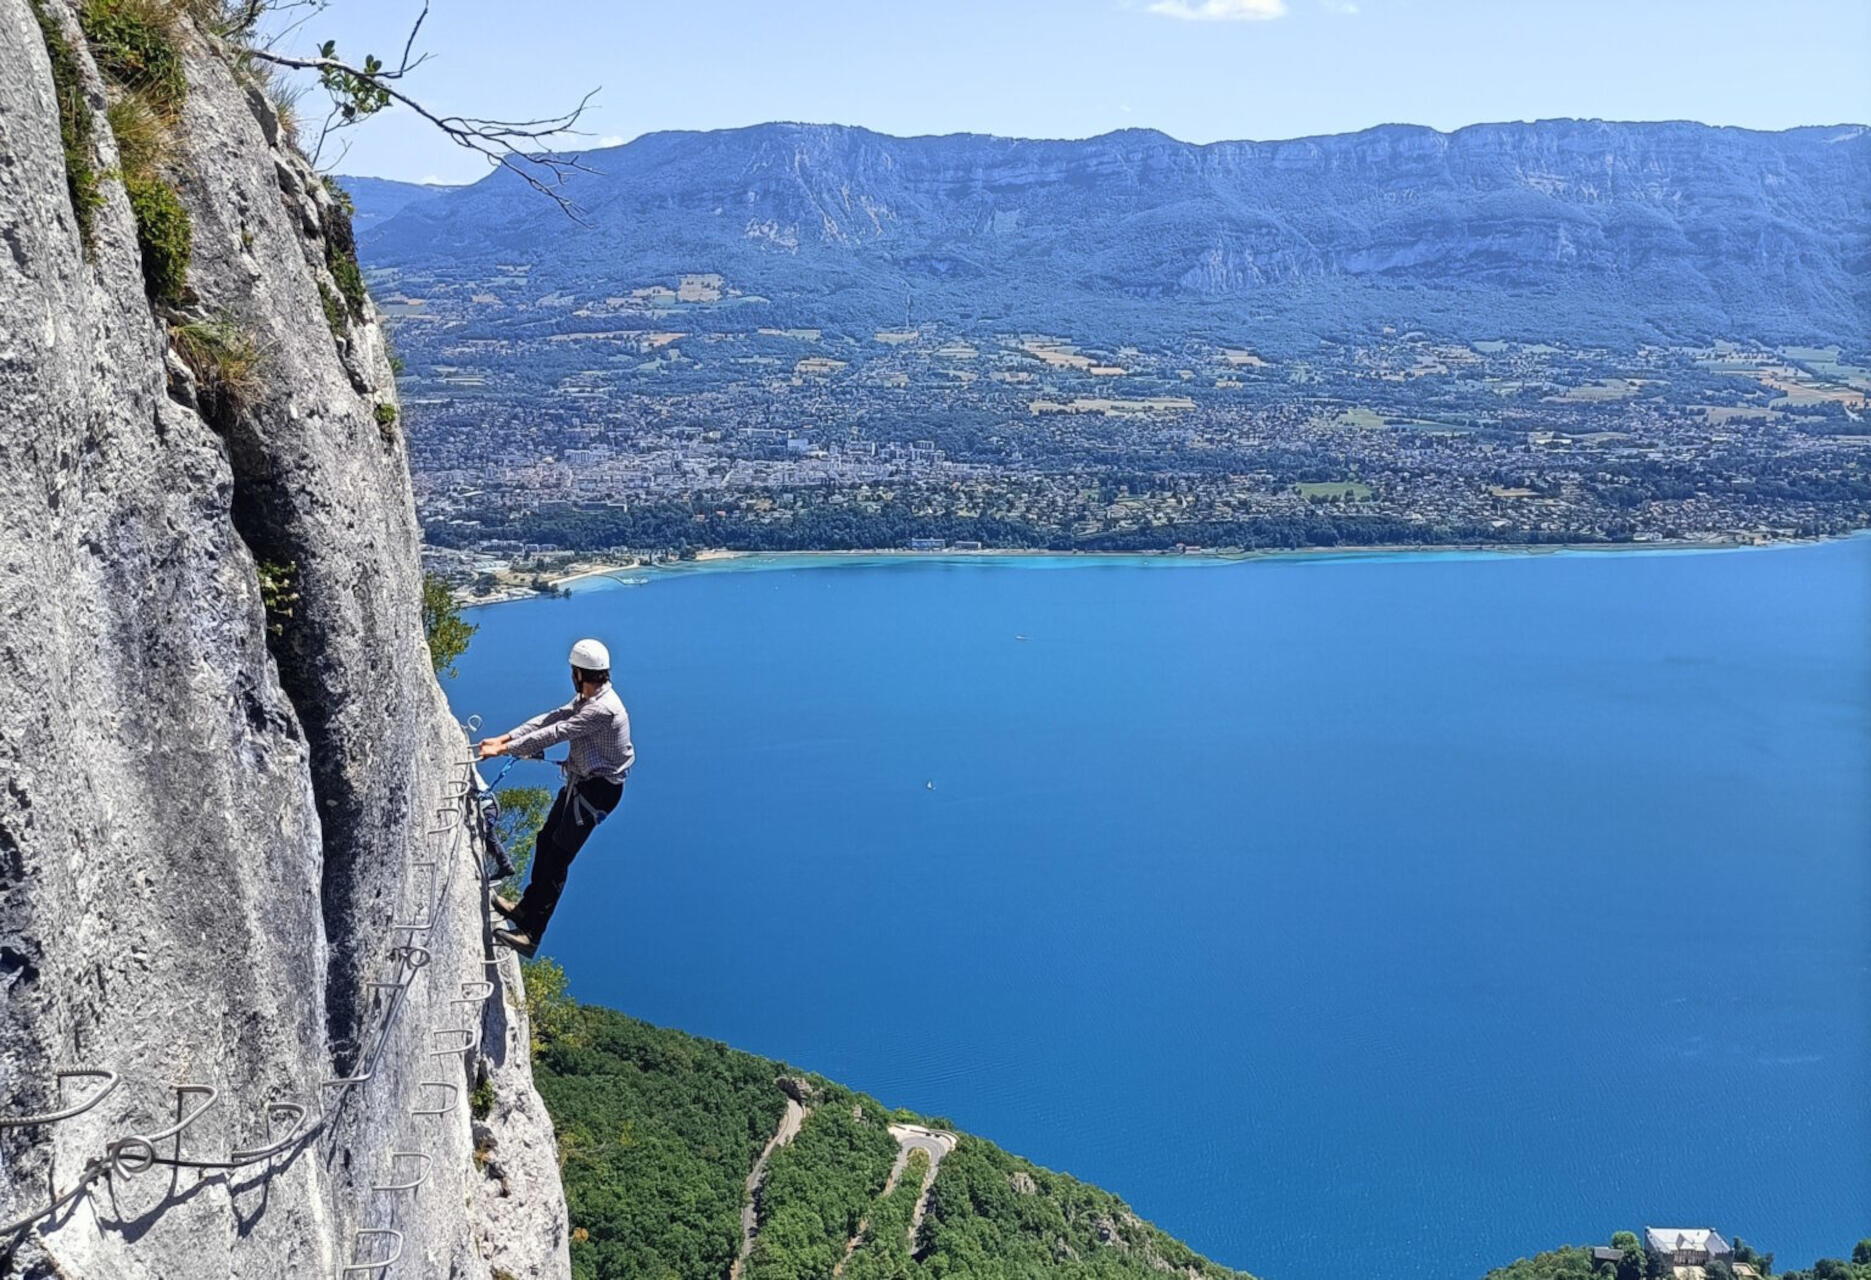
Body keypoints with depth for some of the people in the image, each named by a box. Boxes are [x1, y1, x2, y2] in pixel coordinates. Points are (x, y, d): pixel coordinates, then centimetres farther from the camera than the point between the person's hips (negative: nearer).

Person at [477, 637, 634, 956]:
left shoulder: (604, 709, -27)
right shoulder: (585, 700, 6)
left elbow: (554, 734, -26)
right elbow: (551, 719, 5)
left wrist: (504, 750, -20)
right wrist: (505, 737, -3)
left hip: (598, 790, -10)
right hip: (579, 783, 10)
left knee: (558, 857, -8)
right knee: (546, 841, 19)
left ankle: (534, 934, -4)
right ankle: (529, 907, 35)